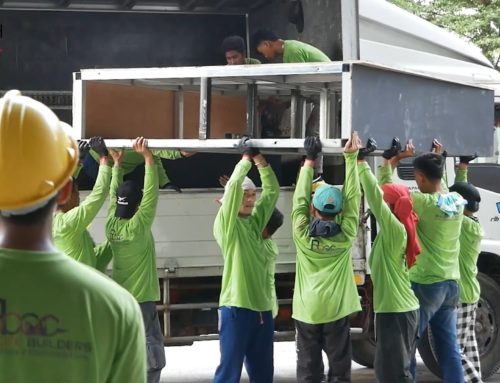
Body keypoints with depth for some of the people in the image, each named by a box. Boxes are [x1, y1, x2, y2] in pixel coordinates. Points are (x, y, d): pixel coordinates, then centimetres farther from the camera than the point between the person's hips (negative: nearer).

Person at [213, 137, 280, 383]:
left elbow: (272, 191, 14)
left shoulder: (255, 221, 13)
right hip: (236, 307, -7)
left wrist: (260, 161, 6)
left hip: (262, 306, 7)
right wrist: (246, 158, -5)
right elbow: (233, 185, -16)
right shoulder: (226, 224, -5)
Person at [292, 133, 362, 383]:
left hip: (307, 310, 0)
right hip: (336, 309, 0)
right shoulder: (346, 235, -6)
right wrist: (351, 157, 2)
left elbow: (300, 198, 2)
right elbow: (353, 196, -2)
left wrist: (309, 161, 8)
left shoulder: (302, 234, -6)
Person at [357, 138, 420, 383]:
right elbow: (384, 191, 19)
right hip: (401, 308, 9)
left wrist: (361, 162, -17)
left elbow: (375, 197, -21)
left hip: (395, 310, -9)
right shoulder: (395, 229, 9)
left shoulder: (395, 229, -14)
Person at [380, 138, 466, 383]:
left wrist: (396, 157, 1)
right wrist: (437, 160, 29)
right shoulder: (457, 201, 2)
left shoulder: (423, 203, -16)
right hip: (451, 283, 7)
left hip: (425, 284, -7)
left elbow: (383, 184, -8)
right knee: (449, 349, 10)